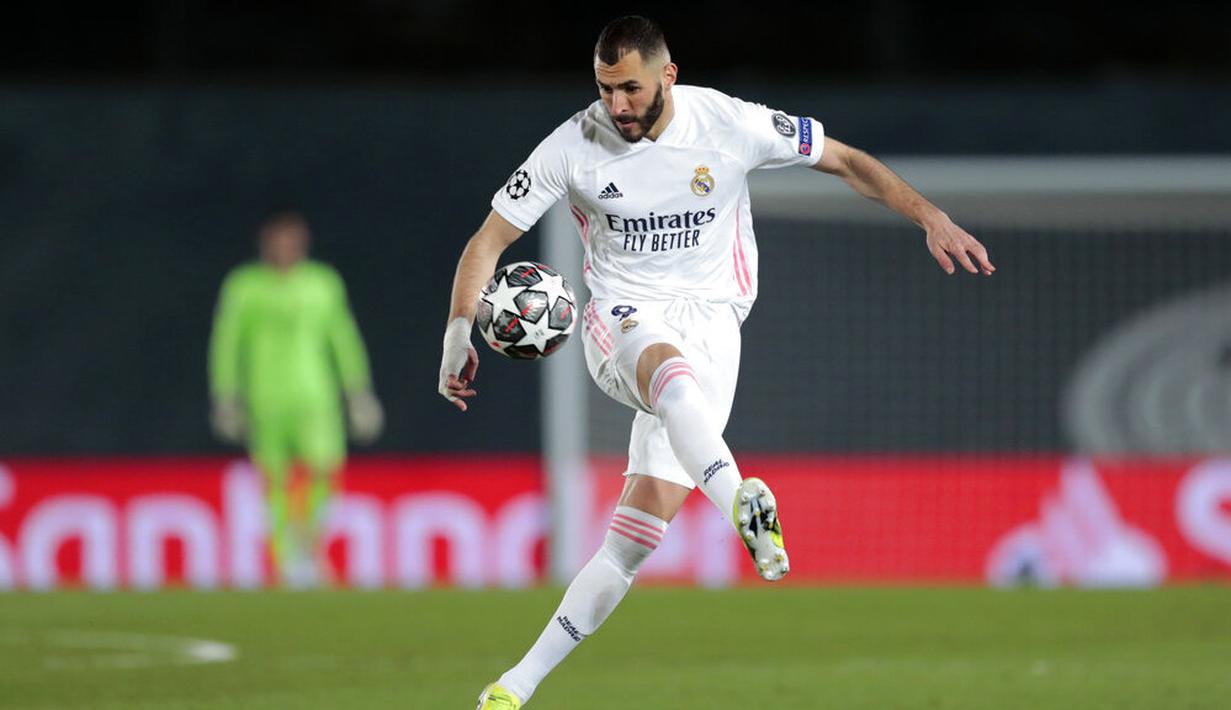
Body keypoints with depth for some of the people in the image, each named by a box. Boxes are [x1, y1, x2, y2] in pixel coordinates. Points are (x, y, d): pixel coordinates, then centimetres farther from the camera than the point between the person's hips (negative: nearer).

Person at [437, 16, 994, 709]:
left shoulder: (731, 125, -7)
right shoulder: (574, 146, -6)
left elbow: (846, 160, 2)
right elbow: (490, 238, 0)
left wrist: (931, 218, -7)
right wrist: (459, 331, -13)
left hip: (711, 319, 0)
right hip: (622, 316, 0)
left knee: (640, 529, -12)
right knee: (668, 366, -41)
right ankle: (743, 506, -65)